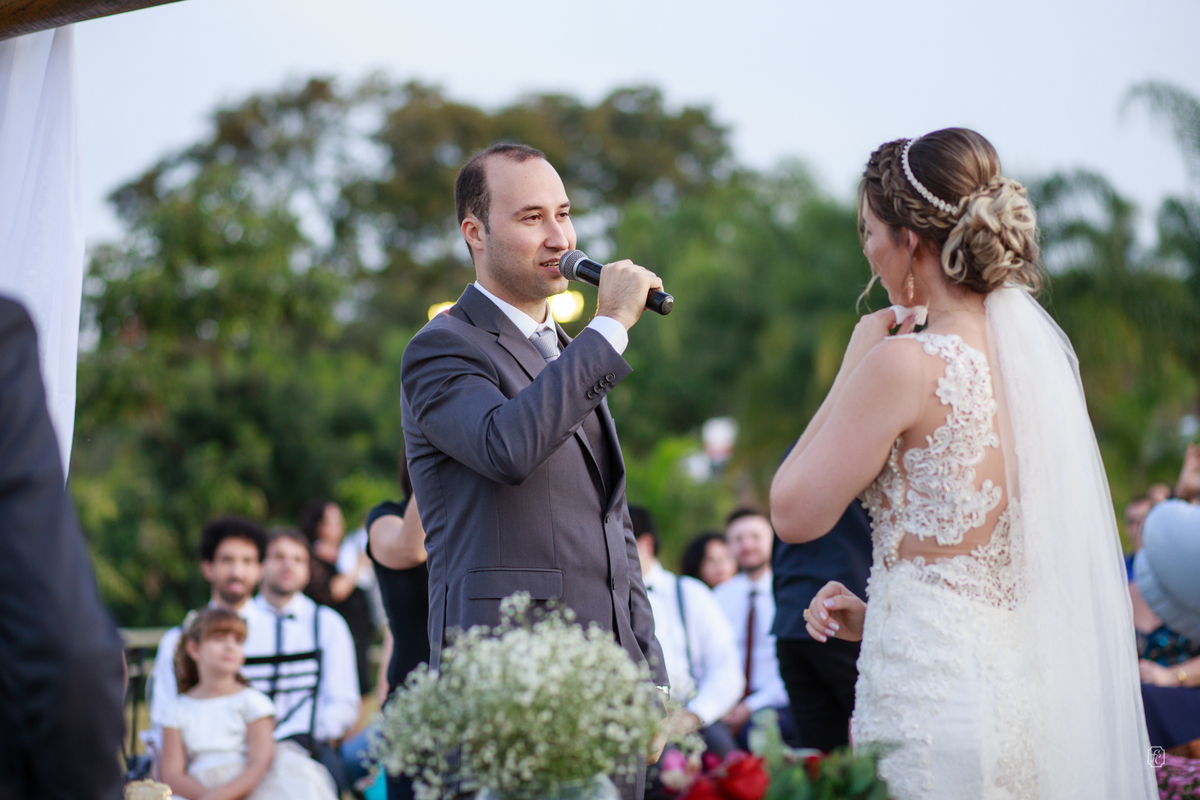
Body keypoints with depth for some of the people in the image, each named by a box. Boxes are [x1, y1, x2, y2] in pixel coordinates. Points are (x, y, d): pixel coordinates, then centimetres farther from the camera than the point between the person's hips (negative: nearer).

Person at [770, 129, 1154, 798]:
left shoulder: (907, 363, -15)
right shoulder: (1039, 349, 9)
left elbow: (795, 514, -6)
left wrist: (854, 365, -1)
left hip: (933, 692, -8)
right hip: (1028, 688, 8)